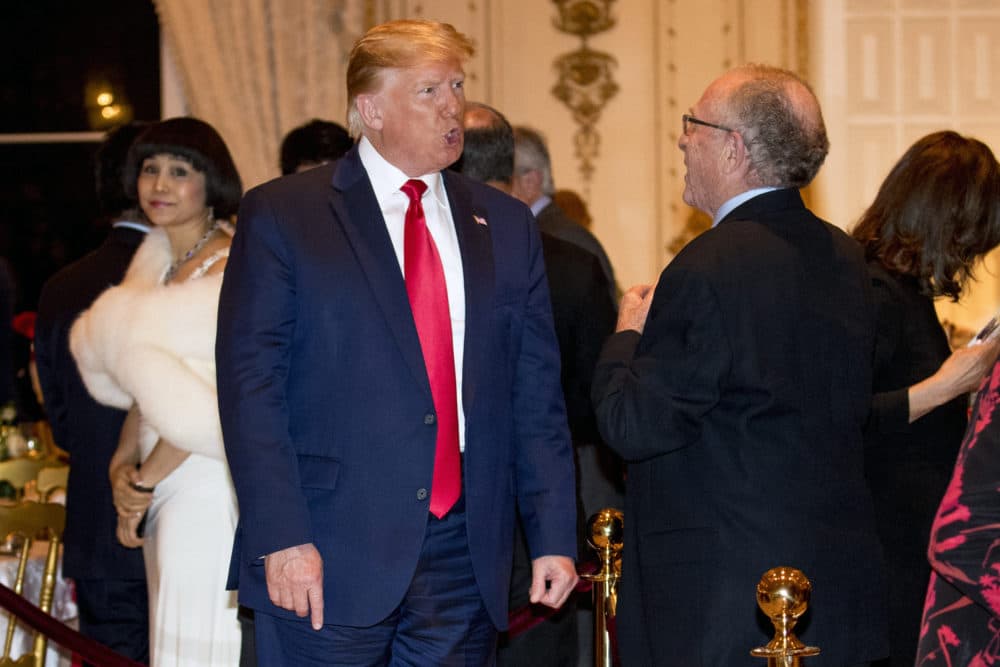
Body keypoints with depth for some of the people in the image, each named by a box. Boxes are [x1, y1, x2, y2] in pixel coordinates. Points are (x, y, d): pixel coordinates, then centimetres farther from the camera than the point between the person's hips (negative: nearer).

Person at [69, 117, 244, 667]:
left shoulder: (231, 269, -13)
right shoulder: (161, 262, 14)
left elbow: (212, 402, -15)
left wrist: (143, 482, -7)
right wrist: (123, 463, 2)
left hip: (208, 490, -8)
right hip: (169, 490, 8)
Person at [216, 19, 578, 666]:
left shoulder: (506, 225, 12)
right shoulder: (281, 215, 0)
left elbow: (537, 394, 12)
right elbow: (250, 388, -5)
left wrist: (554, 538, 4)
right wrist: (282, 540, -14)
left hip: (465, 560, 4)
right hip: (327, 562, -3)